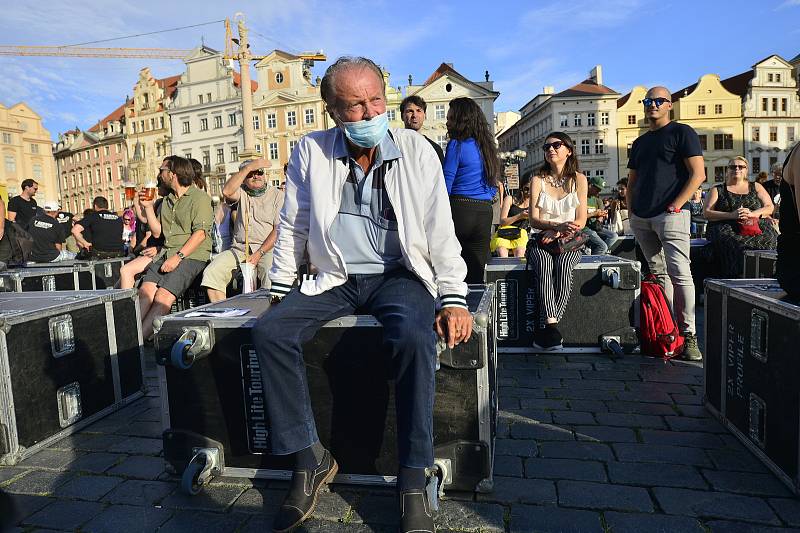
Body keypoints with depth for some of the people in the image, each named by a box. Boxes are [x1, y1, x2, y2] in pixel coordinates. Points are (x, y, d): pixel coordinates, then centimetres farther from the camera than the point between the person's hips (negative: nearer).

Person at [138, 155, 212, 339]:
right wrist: (148, 206, 16)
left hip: (192, 256, -7)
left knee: (162, 296, -24)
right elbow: (157, 232, 25)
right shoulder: (167, 201, 25)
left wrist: (178, 256, -19)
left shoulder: (199, 197, -1)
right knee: (145, 291, -19)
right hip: (166, 254, 7)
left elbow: (200, 233, -12)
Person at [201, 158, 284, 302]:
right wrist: (248, 167, -9)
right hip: (239, 249, 3)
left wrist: (259, 254, -13)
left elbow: (279, 230, -2)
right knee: (211, 272, -18)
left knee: (271, 273, -35)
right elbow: (227, 192, -10)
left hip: (267, 248, -3)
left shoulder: (277, 195, 8)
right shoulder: (241, 193, 17)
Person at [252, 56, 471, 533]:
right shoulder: (311, 152, 1)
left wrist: (455, 298, -11)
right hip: (335, 280, 3)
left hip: (399, 276, -2)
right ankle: (310, 459, -6)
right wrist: (281, 290, 9)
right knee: (269, 332, -20)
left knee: (414, 337, -34)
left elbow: (441, 230, -4)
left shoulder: (416, 150, -2)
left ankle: (413, 481, -18)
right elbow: (293, 227, 9)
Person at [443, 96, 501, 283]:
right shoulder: (487, 146, 15)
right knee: (475, 275, 9)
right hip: (485, 214, 7)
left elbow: (445, 185, -9)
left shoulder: (457, 145, -6)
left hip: (459, 211, -6)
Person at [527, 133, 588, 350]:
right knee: (543, 265, -33)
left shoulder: (579, 179, 8)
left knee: (563, 265, -33)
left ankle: (543, 329, -33)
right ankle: (552, 325, -42)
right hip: (542, 240, 0)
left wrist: (556, 233, -13)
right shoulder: (538, 180, 8)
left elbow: (581, 221, 3)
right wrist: (559, 225, -18)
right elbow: (534, 220, -1)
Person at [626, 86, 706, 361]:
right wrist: (631, 210, 10)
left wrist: (676, 205, -14)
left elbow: (698, 174, -6)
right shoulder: (640, 142, 21)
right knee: (658, 274, 10)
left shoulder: (682, 133, 2)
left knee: (680, 273, -13)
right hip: (641, 219, 7)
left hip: (670, 215, -6)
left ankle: (688, 335, -9)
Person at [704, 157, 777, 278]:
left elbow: (769, 208, 14)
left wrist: (751, 214, -8)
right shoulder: (717, 190, 18)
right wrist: (731, 215, -11)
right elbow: (707, 213, 5)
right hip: (726, 228, -2)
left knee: (768, 239, -33)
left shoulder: (756, 187, 25)